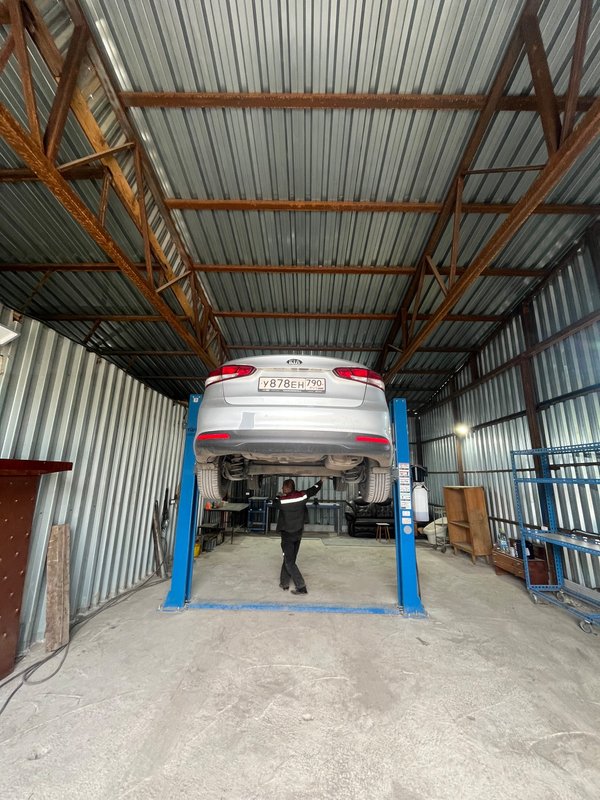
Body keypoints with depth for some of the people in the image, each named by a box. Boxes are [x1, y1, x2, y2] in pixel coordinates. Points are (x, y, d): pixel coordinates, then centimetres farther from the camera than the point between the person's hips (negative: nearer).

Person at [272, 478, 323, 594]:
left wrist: (279, 495, 23)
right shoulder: (302, 496, -9)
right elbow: (313, 490, 9)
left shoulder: (282, 500, -19)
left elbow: (274, 503, 4)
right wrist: (320, 482, 28)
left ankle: (301, 587, -4)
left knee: (289, 562, 1)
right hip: (298, 533, 5)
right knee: (289, 558, 19)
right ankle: (284, 582, 29)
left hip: (287, 535, -5)